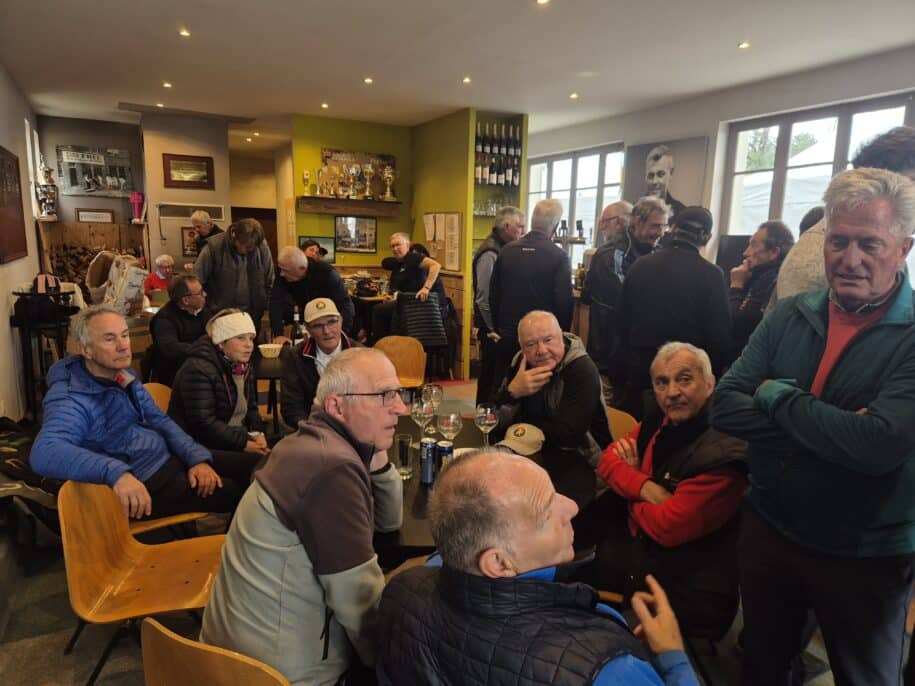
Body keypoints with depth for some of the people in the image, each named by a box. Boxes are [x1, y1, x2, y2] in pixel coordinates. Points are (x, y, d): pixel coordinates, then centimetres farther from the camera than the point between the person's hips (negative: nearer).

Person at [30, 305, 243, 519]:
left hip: (170, 458, 8)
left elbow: (160, 421, 9)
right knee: (236, 493, -15)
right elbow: (43, 454, -38)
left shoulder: (124, 375, 5)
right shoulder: (71, 398, -21)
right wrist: (116, 473, -52)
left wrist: (197, 457, -6)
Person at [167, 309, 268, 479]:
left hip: (238, 438, 8)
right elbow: (203, 424, -22)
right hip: (201, 447, -8)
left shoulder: (244, 366, 11)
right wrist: (244, 443, -22)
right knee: (261, 463, -26)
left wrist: (257, 433, -3)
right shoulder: (198, 370, -17)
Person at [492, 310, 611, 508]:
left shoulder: (582, 371, -17)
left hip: (578, 462, -5)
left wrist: (520, 425, -11)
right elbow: (494, 422, -4)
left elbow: (567, 435, -24)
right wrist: (512, 392, -24)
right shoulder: (521, 363, 0)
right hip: (534, 454, 6)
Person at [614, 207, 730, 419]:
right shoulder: (711, 274, -11)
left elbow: (622, 320, 5)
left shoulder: (641, 265, -1)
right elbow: (719, 336, -9)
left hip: (637, 370, 3)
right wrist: (712, 374, 5)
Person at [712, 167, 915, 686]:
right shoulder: (790, 317, -4)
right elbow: (724, 407, -11)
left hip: (866, 557, -3)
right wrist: (834, 432, -22)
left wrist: (776, 395, -18)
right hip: (768, 532, 4)